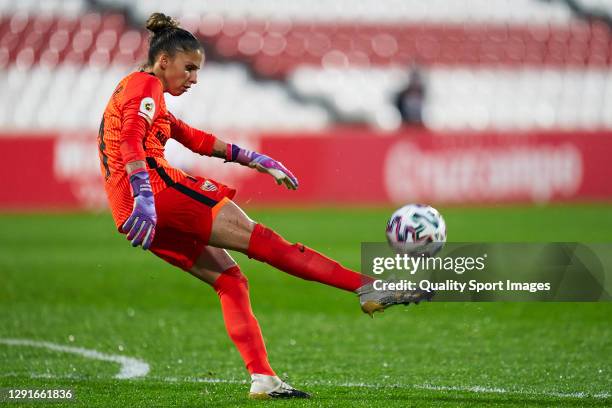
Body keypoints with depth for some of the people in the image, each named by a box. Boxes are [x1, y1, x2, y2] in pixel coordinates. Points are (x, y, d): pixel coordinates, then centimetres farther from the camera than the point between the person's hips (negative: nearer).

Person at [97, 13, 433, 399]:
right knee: (262, 239, -13)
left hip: (131, 211, 10)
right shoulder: (146, 85, -1)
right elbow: (132, 141, -19)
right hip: (157, 189, -10)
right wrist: (144, 197, -31)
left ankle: (262, 378, -5)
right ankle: (368, 287, -18)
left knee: (229, 278, 7)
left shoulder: (134, 90, 30)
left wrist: (252, 159, 33)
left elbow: (193, 137, 34)